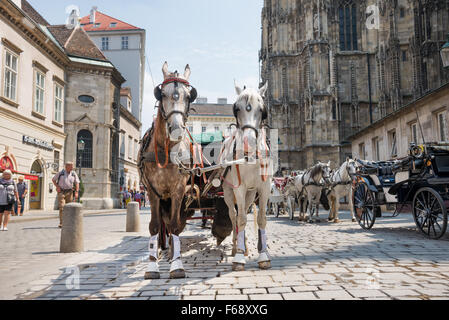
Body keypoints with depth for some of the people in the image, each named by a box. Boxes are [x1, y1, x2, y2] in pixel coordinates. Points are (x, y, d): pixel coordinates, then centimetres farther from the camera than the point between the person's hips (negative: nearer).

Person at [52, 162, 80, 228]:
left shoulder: (74, 174, 1)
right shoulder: (61, 173, -3)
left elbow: (77, 183, -1)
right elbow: (53, 179, 9)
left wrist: (76, 192, -11)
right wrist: (57, 187, -5)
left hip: (69, 192, 2)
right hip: (61, 192, -2)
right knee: (62, 207, -11)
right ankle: (61, 223, -10)